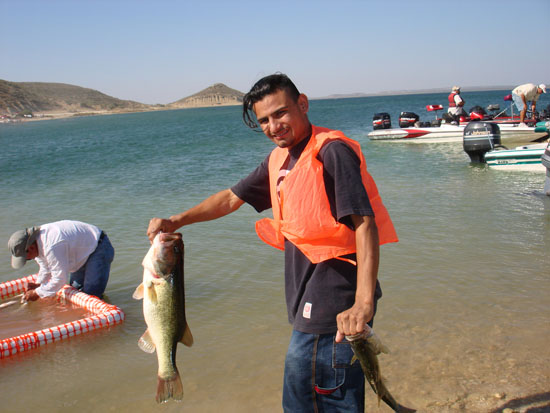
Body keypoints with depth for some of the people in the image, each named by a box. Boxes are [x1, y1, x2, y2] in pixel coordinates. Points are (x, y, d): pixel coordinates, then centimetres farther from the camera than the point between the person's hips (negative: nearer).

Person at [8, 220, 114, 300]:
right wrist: (38, 284, -4)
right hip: (85, 252, 11)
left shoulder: (52, 247, -36)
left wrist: (37, 293, -16)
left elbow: (60, 278, -28)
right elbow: (45, 269, 12)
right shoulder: (38, 242, -3)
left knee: (91, 295, -16)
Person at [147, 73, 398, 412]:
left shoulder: (332, 152, -15)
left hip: (332, 308, -8)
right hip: (310, 305, 9)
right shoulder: (280, 159, 12)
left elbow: (364, 224, -22)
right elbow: (232, 198, 20)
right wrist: (176, 221, 13)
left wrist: (364, 302, -31)